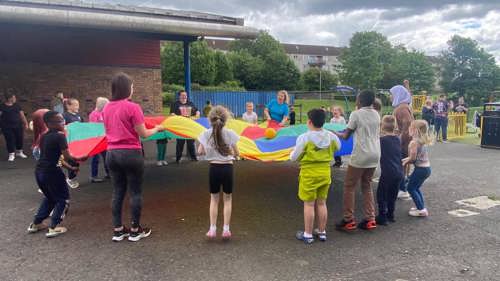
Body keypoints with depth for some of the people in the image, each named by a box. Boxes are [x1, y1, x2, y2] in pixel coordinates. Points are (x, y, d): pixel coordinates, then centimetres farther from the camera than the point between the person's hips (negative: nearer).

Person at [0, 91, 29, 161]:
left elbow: (22, 115, 10)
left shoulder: (16, 106, 8)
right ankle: (11, 154, 10)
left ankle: (19, 152, 26)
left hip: (18, 126, 4)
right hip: (7, 127, -4)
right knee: (10, 140, -1)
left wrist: (26, 124, 5)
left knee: (20, 139, 7)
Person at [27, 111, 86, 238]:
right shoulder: (60, 136, -13)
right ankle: (54, 227, 5)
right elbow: (67, 157, -17)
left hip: (39, 171, 8)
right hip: (51, 171, -8)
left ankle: (36, 224, 32)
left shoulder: (43, 137, 11)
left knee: (49, 197, 27)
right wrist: (80, 159, 1)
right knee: (63, 199, 9)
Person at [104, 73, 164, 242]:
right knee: (135, 192, 6)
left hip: (112, 153, 6)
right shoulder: (132, 107, -14)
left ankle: (118, 230, 21)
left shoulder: (107, 108, 6)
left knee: (118, 192, 13)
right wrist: (157, 129, 6)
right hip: (131, 153, -6)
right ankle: (135, 230, 16)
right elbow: (143, 134, -11)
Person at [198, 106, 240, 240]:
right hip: (227, 168, -1)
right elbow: (236, 153, -3)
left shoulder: (206, 134, -5)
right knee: (227, 199, 14)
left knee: (214, 199, 17)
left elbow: (200, 151, 4)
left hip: (214, 168, 1)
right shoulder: (230, 133, -9)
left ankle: (212, 229, 17)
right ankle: (226, 229, 15)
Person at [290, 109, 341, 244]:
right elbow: (337, 147, 17)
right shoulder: (331, 136, -4)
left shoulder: (304, 138, -18)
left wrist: (292, 153, 11)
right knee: (321, 203, 16)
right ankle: (322, 232, 27)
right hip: (325, 172, 5)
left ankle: (308, 234, 15)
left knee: (309, 204, 5)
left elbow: (294, 157, -11)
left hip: (309, 173, -4)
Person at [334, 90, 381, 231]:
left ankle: (349, 221, 7)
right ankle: (370, 220, 17)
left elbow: (346, 136, -4)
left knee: (349, 187, 5)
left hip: (361, 156, -6)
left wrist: (336, 133, 15)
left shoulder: (356, 114, -7)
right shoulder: (376, 114, 10)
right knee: (367, 186, 18)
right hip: (375, 155, 6)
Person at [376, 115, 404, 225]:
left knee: (382, 195, 6)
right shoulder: (397, 139, 7)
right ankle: (390, 215, 29)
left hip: (387, 173, -6)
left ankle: (382, 217, 7)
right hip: (399, 173, 6)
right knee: (392, 195, 19)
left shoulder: (382, 140, -12)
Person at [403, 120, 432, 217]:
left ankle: (421, 210, 4)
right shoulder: (423, 140, 9)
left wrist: (405, 161, 2)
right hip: (427, 168, 9)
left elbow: (413, 158, -16)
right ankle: (421, 207, 27)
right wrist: (407, 159, 13)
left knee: (411, 188, 5)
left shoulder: (414, 142, -18)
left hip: (420, 168, -9)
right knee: (416, 188, 23)